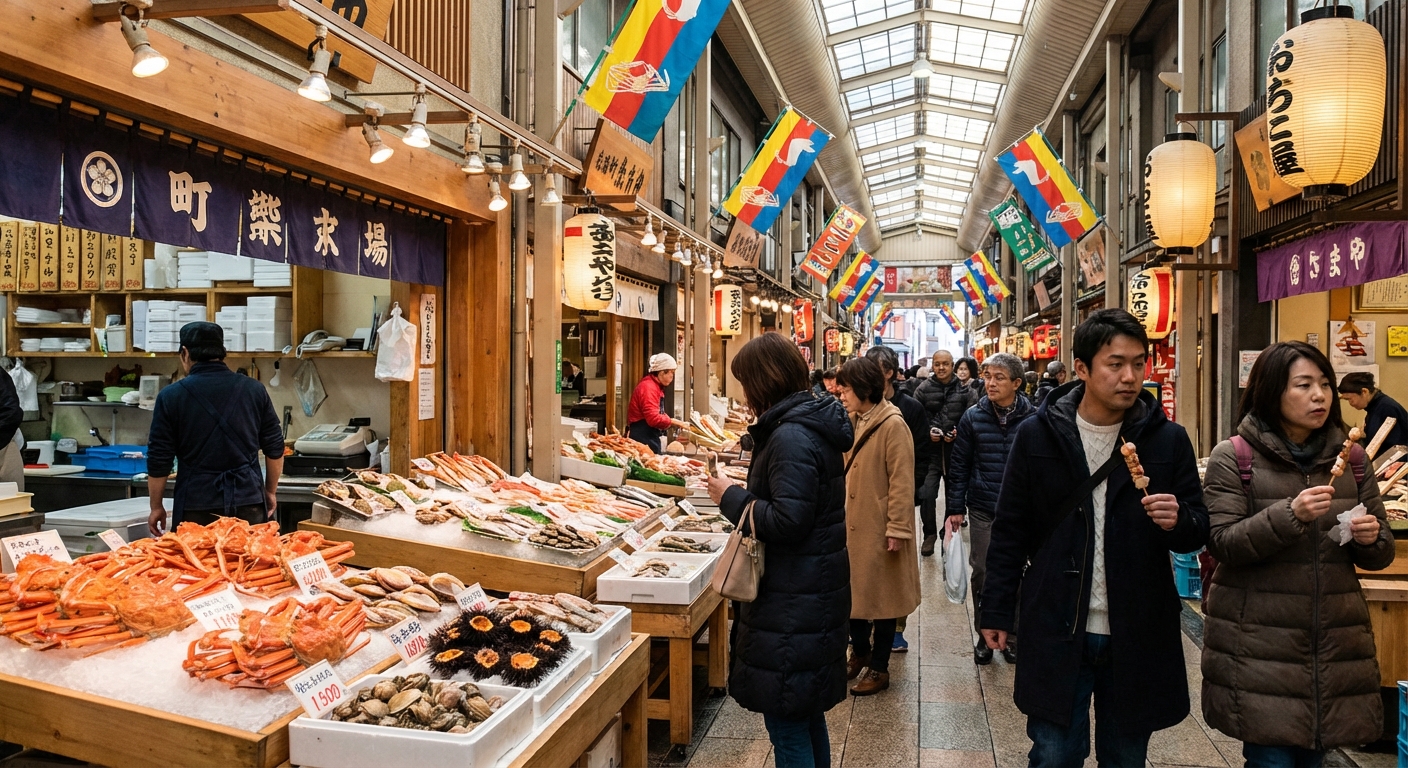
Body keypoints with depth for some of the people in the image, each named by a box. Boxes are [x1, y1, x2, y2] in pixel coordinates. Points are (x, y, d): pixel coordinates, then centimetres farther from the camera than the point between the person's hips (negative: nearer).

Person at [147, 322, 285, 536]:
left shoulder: (171, 396, -3)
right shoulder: (255, 390, 2)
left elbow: (158, 461, 0)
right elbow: (275, 449, 6)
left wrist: (156, 507, 12)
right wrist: (270, 492, 18)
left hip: (196, 507, -1)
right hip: (248, 502, 2)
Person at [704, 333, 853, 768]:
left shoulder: (791, 435, -21)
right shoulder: (814, 424, 10)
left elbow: (787, 522, -25)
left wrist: (731, 497, -13)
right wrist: (743, 494, 10)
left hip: (792, 602, -10)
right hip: (815, 594, 10)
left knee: (786, 723, 2)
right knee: (807, 713, 23)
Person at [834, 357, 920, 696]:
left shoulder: (892, 425, -16)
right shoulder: (855, 421, 7)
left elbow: (902, 481, -17)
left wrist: (898, 528, -18)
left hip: (879, 526, -7)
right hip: (853, 523, 7)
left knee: (881, 595, 7)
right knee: (854, 590, 16)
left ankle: (879, 668, 20)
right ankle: (860, 652, 35)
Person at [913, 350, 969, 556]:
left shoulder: (963, 390, -1)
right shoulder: (923, 390, -2)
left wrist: (959, 433, -16)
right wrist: (927, 432, -16)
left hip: (956, 450, 1)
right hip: (930, 450, -1)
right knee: (926, 494, -6)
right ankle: (930, 534, 13)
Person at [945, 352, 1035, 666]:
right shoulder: (973, 417, -2)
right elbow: (959, 464, 1)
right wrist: (955, 508, -1)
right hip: (982, 510, 1)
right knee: (982, 573, 9)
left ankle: (1012, 635, 27)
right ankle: (983, 635, 25)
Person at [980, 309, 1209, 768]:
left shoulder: (1168, 440, -2)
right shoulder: (1037, 435, -4)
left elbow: (1198, 531, 5)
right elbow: (1010, 531, 1)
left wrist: (1178, 521, -19)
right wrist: (997, 610, 0)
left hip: (1138, 636, 2)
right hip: (1057, 632, -1)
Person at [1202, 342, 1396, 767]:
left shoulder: (1350, 458, 9)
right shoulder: (1233, 457, -5)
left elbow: (1378, 554, 14)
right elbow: (1222, 543, -11)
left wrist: (1371, 539, -8)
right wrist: (1290, 516, -24)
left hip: (1334, 641, 5)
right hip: (1259, 644, -4)